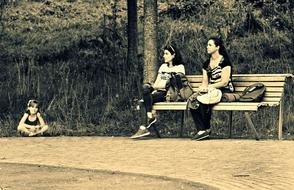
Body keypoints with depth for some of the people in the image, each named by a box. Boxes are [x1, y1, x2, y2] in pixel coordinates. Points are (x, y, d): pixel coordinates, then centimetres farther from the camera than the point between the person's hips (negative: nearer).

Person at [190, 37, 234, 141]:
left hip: (225, 92, -6)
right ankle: (201, 130, -27)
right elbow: (205, 81, 12)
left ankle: (206, 129, -16)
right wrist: (203, 87, -12)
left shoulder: (224, 62, -7)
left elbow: (224, 82, -13)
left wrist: (208, 87, -18)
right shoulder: (206, 64, 15)